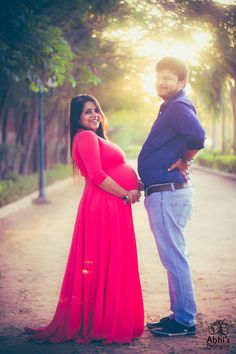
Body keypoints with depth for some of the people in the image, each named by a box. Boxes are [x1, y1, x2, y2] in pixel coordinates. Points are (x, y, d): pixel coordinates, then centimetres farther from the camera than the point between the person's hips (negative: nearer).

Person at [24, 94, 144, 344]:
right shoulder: (86, 137, -10)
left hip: (113, 206, 10)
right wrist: (126, 195, -13)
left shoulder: (94, 138, 23)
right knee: (104, 263, -5)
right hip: (104, 207, -10)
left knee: (113, 264, 12)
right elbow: (97, 176, -18)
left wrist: (134, 185, 10)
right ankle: (99, 324, 2)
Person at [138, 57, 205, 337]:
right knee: (174, 258, 15)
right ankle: (179, 314, 24)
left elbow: (197, 135, -32)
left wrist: (184, 160, -17)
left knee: (174, 258, -6)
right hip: (167, 194, 11)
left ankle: (185, 321, 1)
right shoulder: (171, 108, 18)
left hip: (168, 194, -11)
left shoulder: (179, 107, -14)